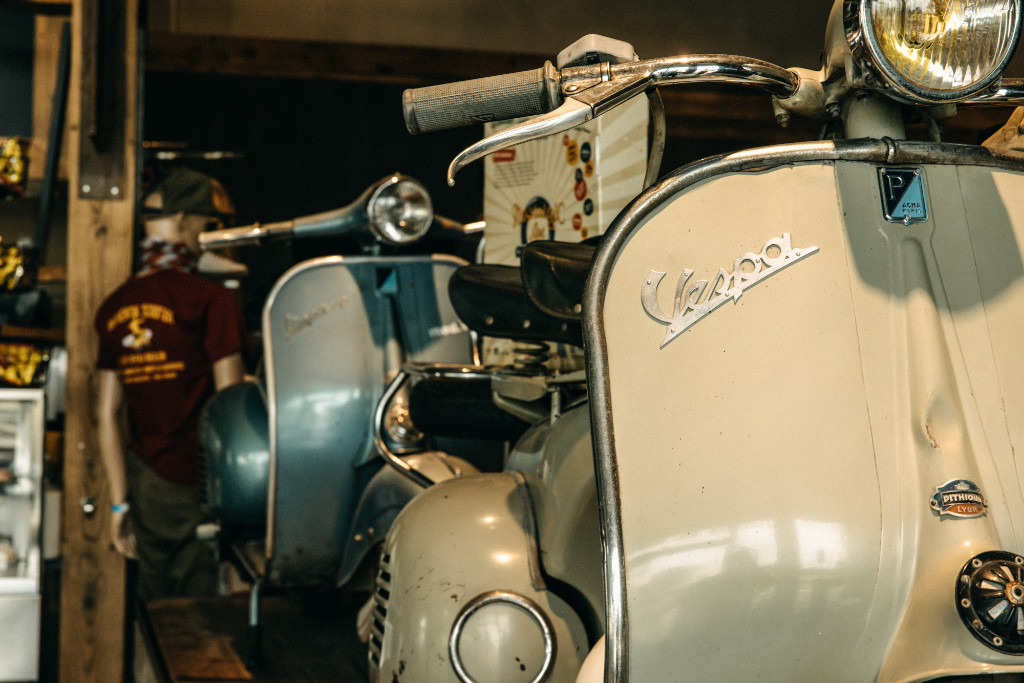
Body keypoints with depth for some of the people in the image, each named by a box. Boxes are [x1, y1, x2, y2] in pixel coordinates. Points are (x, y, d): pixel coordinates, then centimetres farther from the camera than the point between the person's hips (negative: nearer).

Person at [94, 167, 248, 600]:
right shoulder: (210, 299, -10)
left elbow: (106, 415, 10)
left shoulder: (113, 308, 8)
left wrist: (120, 502, 16)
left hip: (147, 485, 6)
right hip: (200, 484, -6)